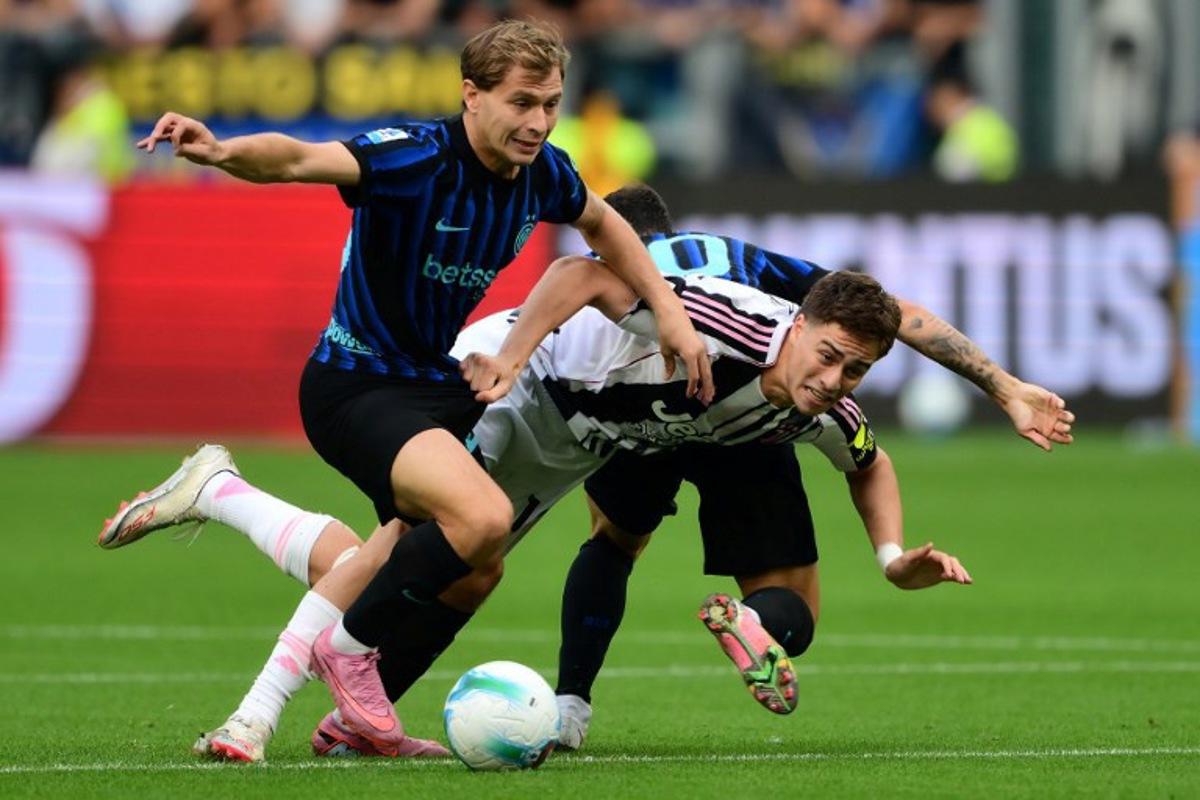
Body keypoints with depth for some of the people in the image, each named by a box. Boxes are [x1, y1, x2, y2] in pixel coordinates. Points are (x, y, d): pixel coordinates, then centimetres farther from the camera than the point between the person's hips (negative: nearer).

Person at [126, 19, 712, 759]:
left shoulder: (544, 172, -2)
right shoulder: (416, 158, -25)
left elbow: (602, 226, 21)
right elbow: (301, 159, -42)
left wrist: (669, 311, 13)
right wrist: (221, 151, -63)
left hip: (431, 383, 9)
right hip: (357, 387, -9)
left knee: (473, 567, 20)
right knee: (484, 516, -30)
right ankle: (351, 648, -8)